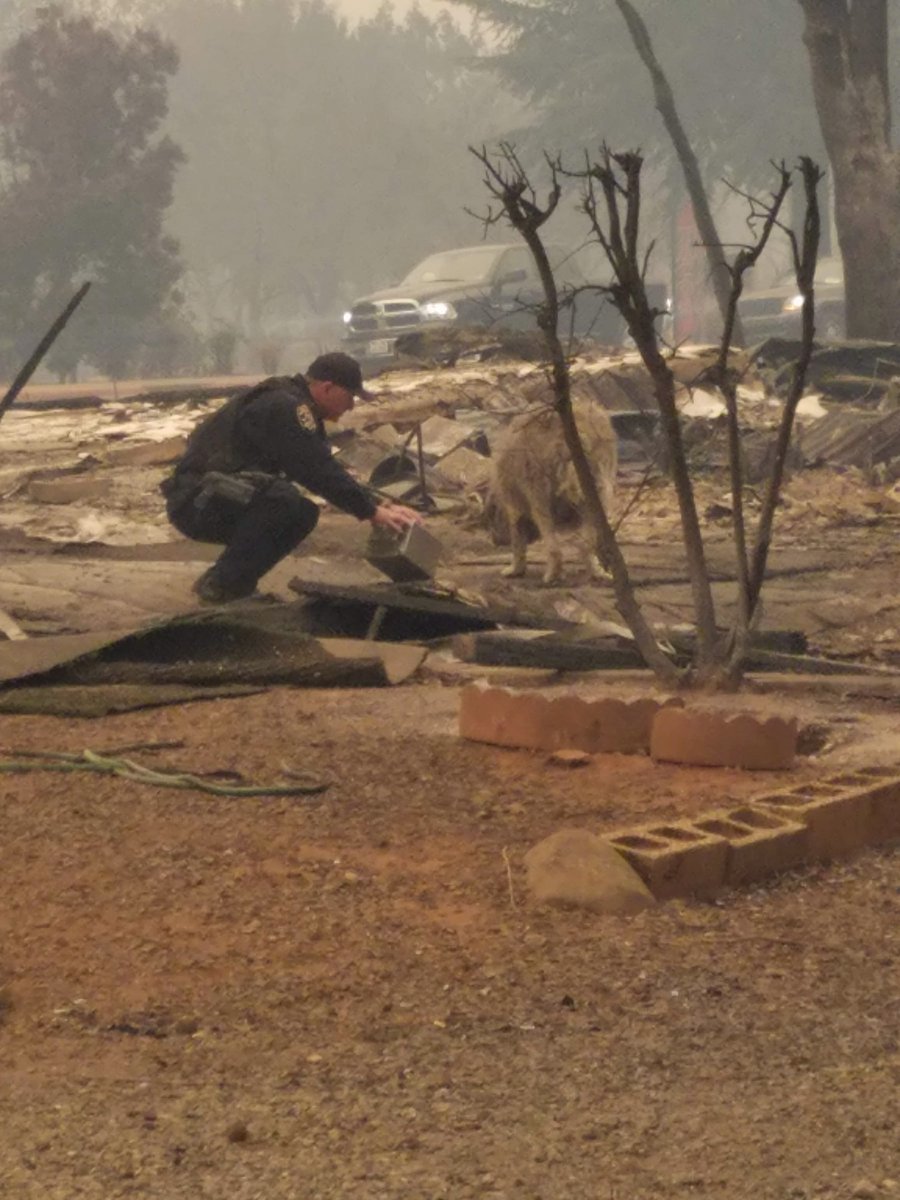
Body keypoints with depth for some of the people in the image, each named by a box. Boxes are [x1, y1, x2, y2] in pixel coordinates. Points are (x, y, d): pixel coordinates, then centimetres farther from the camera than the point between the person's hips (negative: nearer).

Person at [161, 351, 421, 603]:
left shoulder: (295, 406, 14)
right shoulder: (283, 408, -18)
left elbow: (322, 467, 16)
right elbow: (319, 471, -23)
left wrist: (375, 505, 7)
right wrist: (372, 512, -18)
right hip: (196, 501, -11)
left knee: (303, 514, 10)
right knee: (283, 501, -29)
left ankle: (233, 580, 9)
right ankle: (222, 586, -18)